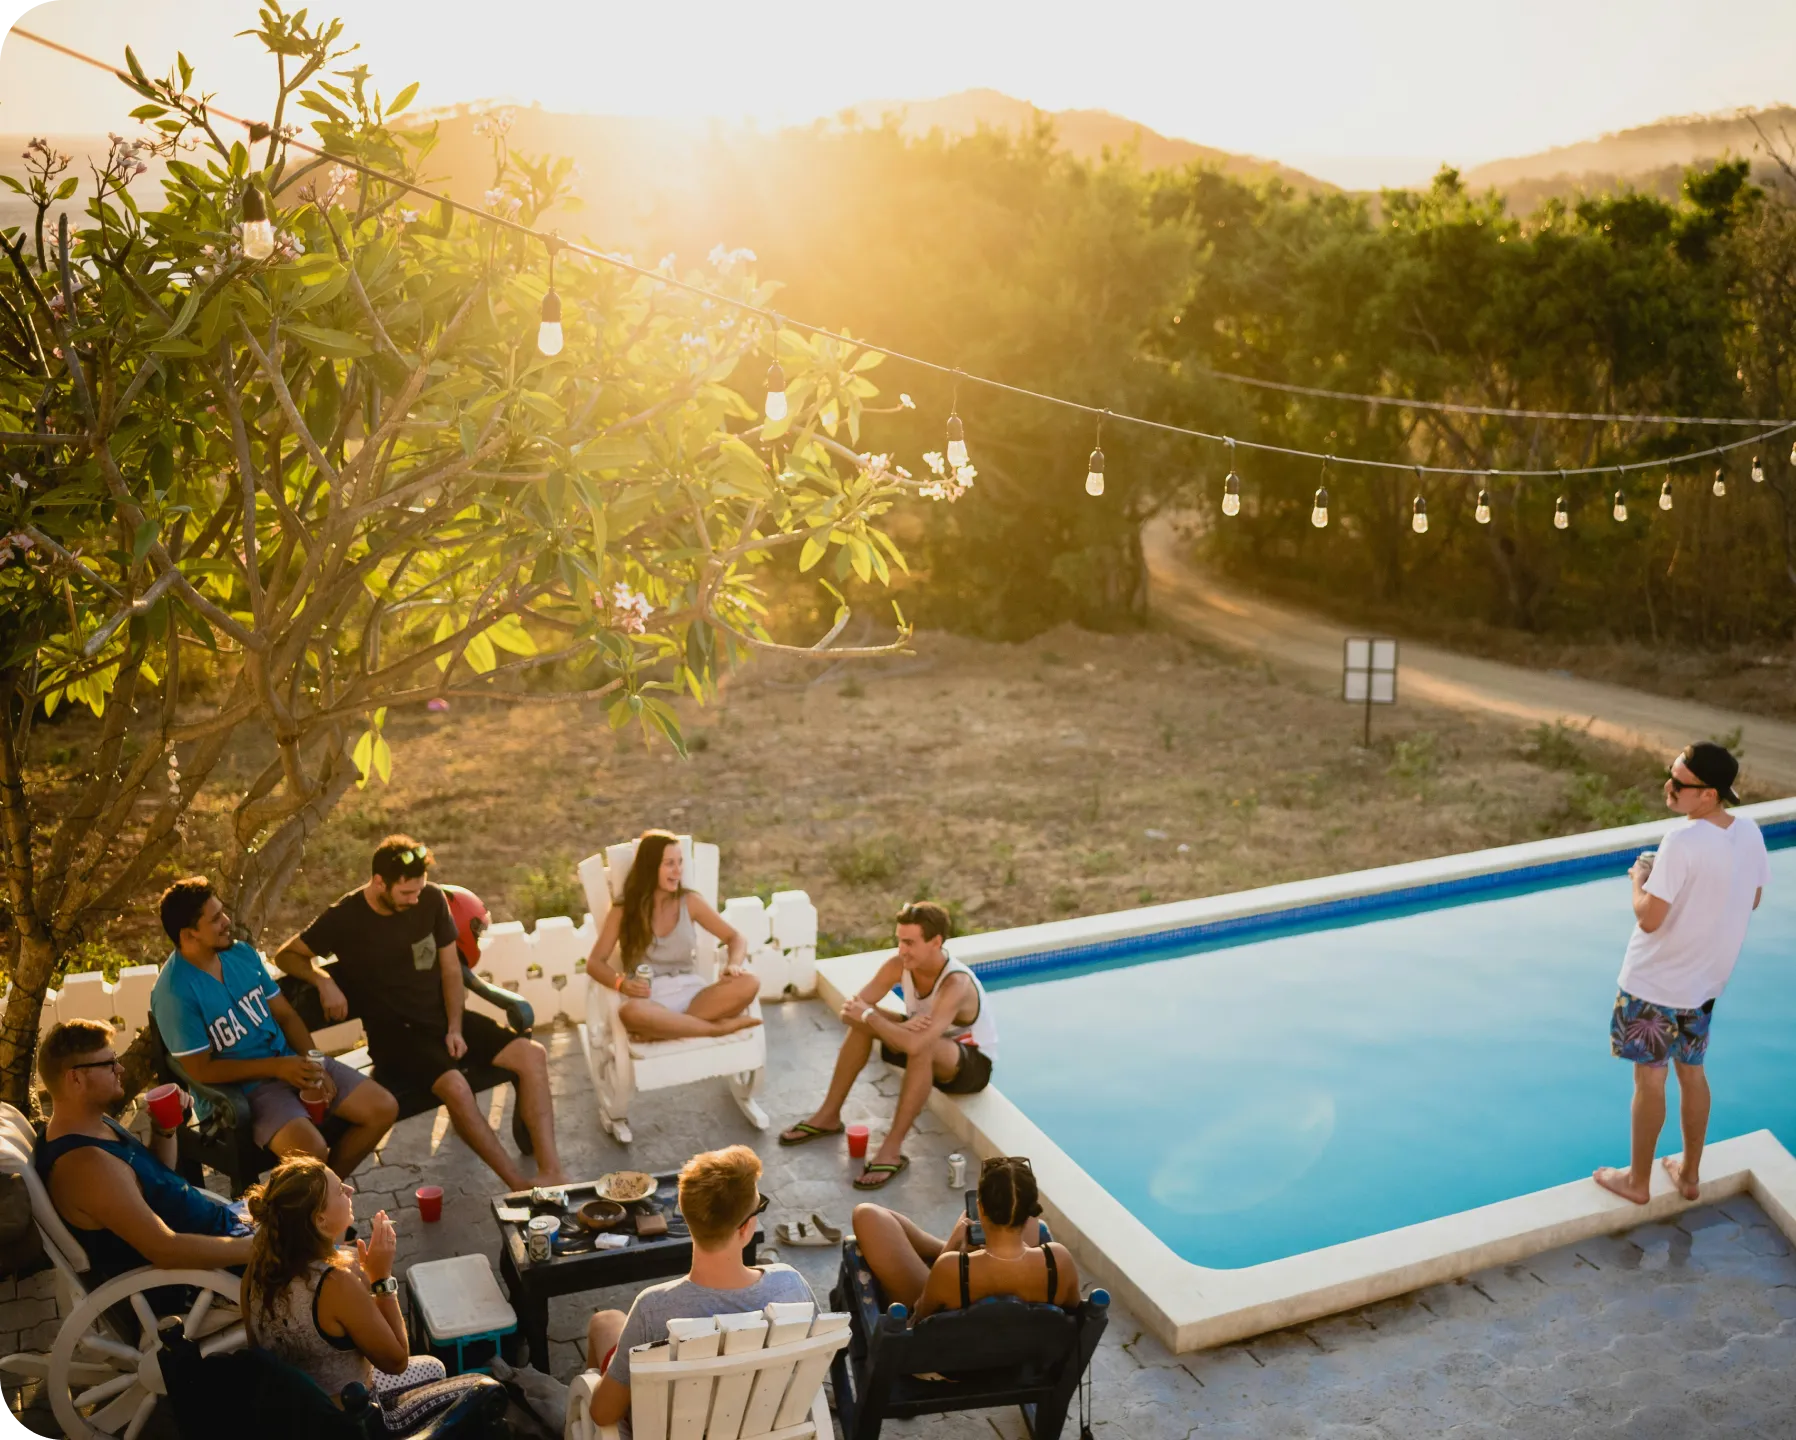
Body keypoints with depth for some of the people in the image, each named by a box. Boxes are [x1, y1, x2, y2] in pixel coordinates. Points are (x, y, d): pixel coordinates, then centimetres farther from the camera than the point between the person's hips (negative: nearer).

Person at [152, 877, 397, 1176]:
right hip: (239, 1087, -7)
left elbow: (286, 1015, 9)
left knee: (384, 1108, -3)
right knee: (310, 1149, -33)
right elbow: (201, 1070, -16)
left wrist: (313, 1063, -7)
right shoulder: (174, 992, -18)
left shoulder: (242, 953, 4)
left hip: (289, 1061, 7)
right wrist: (276, 1067, -21)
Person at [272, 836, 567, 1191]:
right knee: (454, 1085, -34)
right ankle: (520, 1185, -26)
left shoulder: (431, 900, -1)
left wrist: (455, 1028, -5)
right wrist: (323, 981, -17)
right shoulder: (345, 918, -10)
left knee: (532, 1055, -16)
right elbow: (286, 955, 2)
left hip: (443, 1018, 5)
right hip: (394, 1032, -5)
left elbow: (451, 970, 6)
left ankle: (550, 1172, -21)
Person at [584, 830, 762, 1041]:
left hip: (690, 995, 3)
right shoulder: (622, 911, 4)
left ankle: (667, 1027, -29)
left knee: (748, 984, -25)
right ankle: (719, 1027, -27)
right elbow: (594, 962, 0)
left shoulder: (690, 901, 8)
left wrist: (733, 965, -14)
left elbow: (736, 938, 10)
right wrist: (621, 983, -22)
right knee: (632, 1012, -41)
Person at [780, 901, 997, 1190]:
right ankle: (829, 1116, 1)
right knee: (863, 1021, -11)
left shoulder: (956, 984, -35)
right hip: (928, 1052, 7)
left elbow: (916, 1044, -46)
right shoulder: (899, 965, -16)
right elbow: (849, 1009, -19)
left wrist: (869, 1015, -32)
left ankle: (892, 1149, -30)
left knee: (922, 1046, -38)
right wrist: (897, 1027, -35)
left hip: (973, 1063, -7)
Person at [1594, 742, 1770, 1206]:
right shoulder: (1750, 833, -5)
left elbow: (1649, 918, -26)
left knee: (1649, 1079, 8)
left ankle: (1638, 1181, 23)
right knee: (1692, 1072, 22)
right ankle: (1689, 1173, 35)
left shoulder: (1683, 842, -29)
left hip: (1656, 982, -7)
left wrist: (1640, 877, -8)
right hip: (1706, 979, 7)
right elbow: (1752, 899, 11)